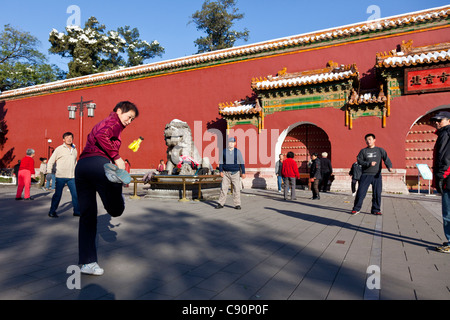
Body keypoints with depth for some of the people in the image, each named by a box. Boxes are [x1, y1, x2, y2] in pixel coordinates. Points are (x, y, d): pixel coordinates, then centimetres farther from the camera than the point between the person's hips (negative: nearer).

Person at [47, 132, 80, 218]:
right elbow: (51, 161, 3)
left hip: (71, 177, 4)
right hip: (60, 176, -4)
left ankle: (77, 211, 11)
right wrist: (49, 172, -3)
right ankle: (52, 211, 17)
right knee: (58, 194, 3)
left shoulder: (74, 150, 15)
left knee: (76, 194, 1)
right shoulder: (59, 149, 0)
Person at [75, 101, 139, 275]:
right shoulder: (114, 121, 8)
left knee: (87, 215, 8)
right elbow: (101, 136, -13)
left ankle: (87, 262, 10)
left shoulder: (101, 123, 36)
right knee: (116, 209, -11)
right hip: (98, 164, -9)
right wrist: (117, 158, -11)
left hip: (81, 165, 9)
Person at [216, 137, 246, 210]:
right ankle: (221, 204, 8)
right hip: (226, 173, 1)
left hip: (235, 173, -1)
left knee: (236, 189, -2)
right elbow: (221, 162, 9)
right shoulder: (224, 152, 6)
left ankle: (237, 204, 6)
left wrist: (243, 172, -2)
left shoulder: (238, 152, 2)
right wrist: (221, 171, -2)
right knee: (223, 188, 0)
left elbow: (241, 163, 3)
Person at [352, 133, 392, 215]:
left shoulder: (380, 150, 8)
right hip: (365, 175, -1)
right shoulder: (363, 151, 8)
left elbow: (386, 159, -2)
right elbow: (359, 161, 0)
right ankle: (356, 209, 5)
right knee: (361, 192, -4)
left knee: (377, 193, 2)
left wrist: (389, 167, -21)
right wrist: (369, 163, -15)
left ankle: (376, 210, 14)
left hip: (377, 175, 1)